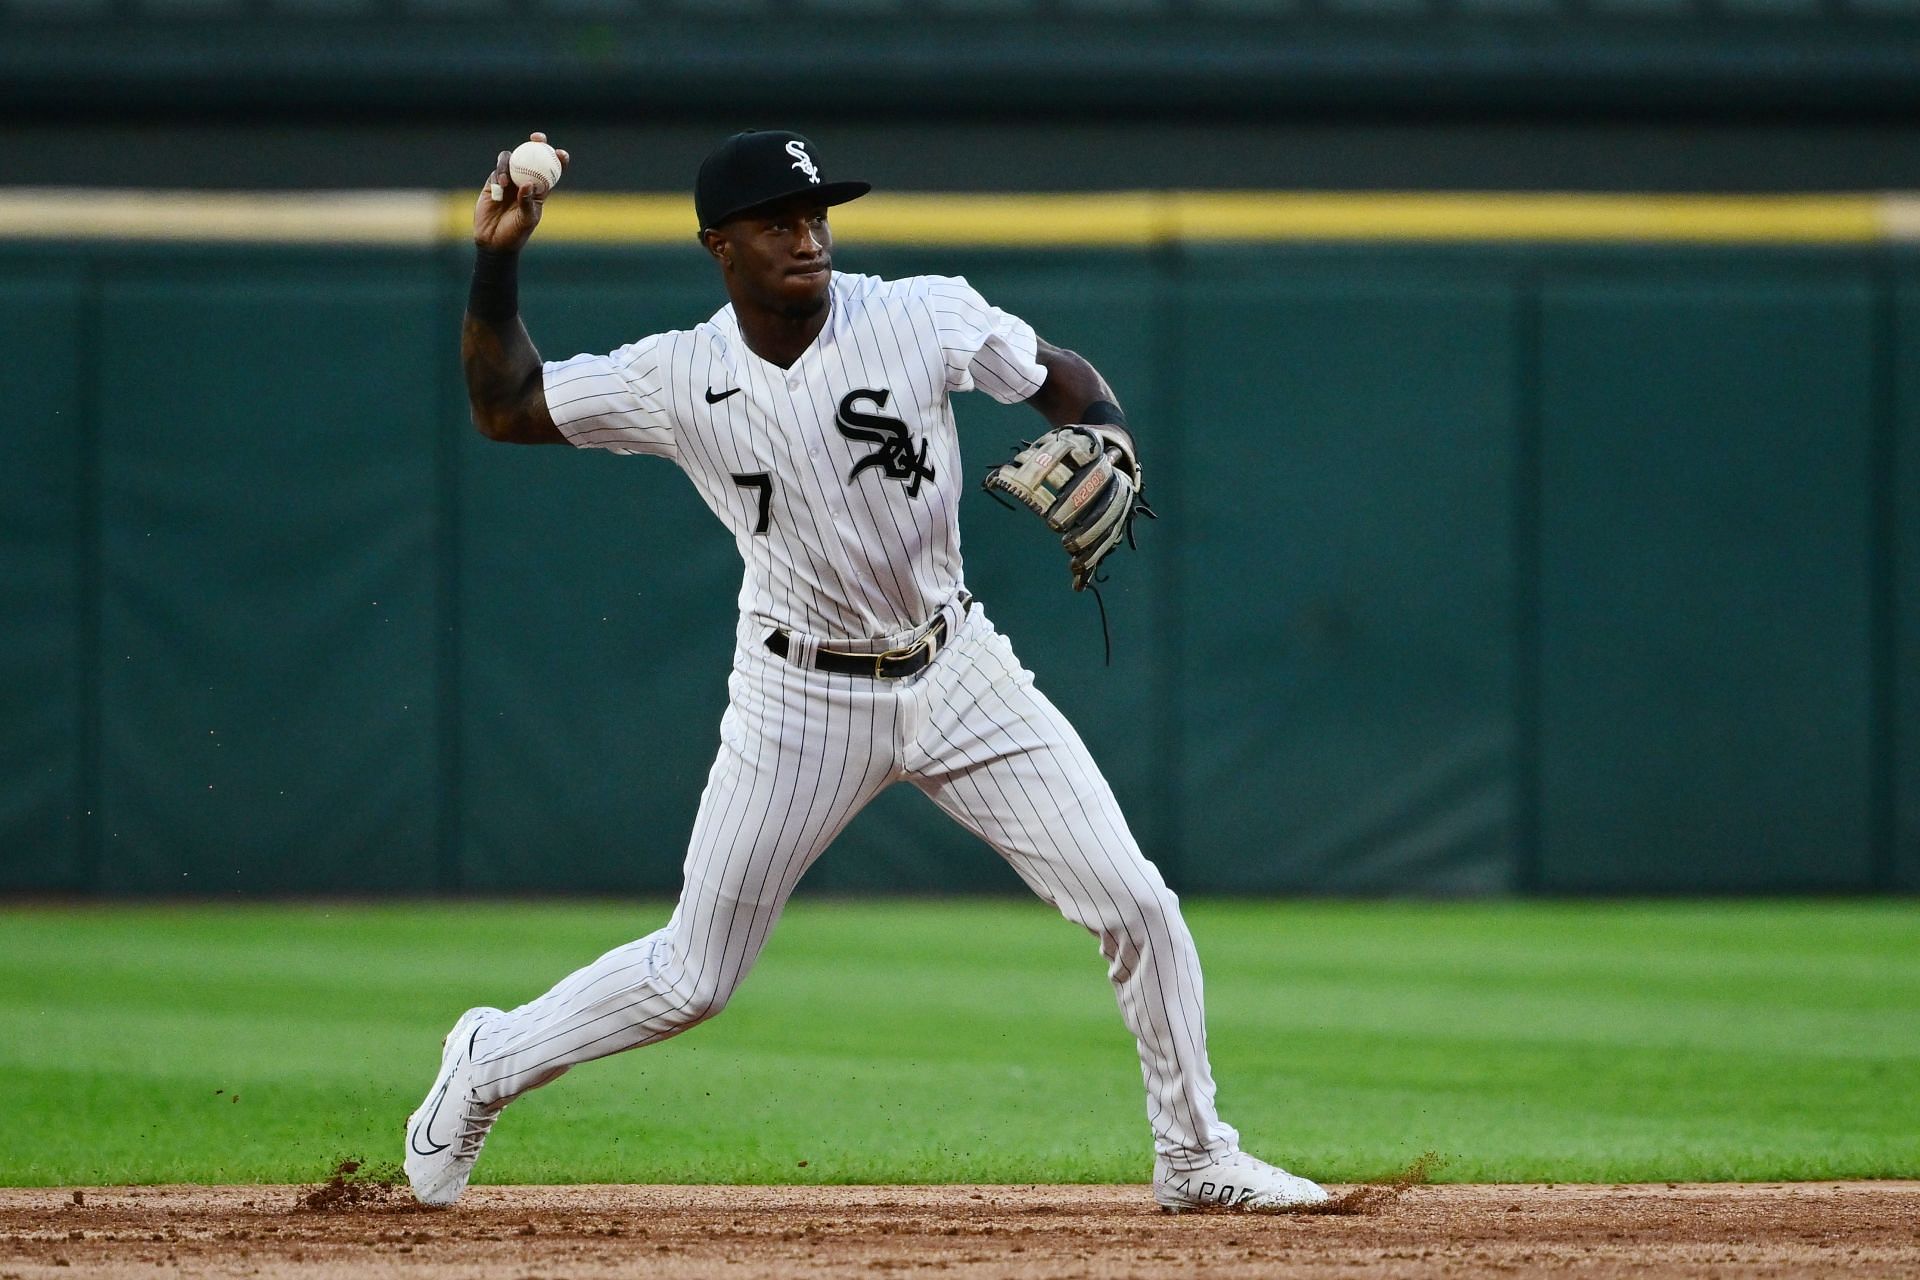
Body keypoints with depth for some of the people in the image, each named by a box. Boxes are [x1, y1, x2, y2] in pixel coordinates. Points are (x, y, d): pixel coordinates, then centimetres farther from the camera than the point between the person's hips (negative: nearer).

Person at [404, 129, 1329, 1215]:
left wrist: (1107, 445, -19)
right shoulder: (678, 380, -11)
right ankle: (489, 1066, 28)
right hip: (801, 701, -1)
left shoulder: (925, 318, -12)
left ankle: (1196, 1158, 12)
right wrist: (497, 262, -13)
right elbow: (505, 407, -1)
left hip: (955, 668, 1)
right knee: (690, 980, 2)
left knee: (1138, 907, -5)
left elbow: (1064, 380, 2)